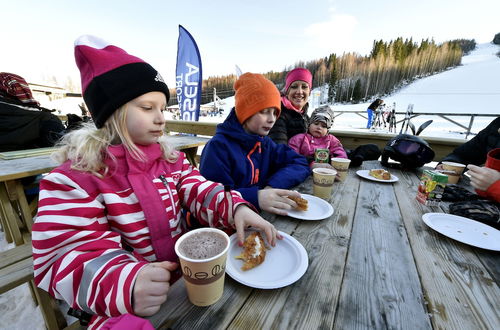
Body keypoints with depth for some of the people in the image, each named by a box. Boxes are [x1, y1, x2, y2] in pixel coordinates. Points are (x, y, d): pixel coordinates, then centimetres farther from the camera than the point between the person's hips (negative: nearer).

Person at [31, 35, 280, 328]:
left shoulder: (170, 157, 3)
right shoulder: (75, 178, -12)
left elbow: (200, 192, -4)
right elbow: (65, 256, -15)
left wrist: (236, 207, -24)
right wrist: (123, 286, -34)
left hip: (189, 270, 4)